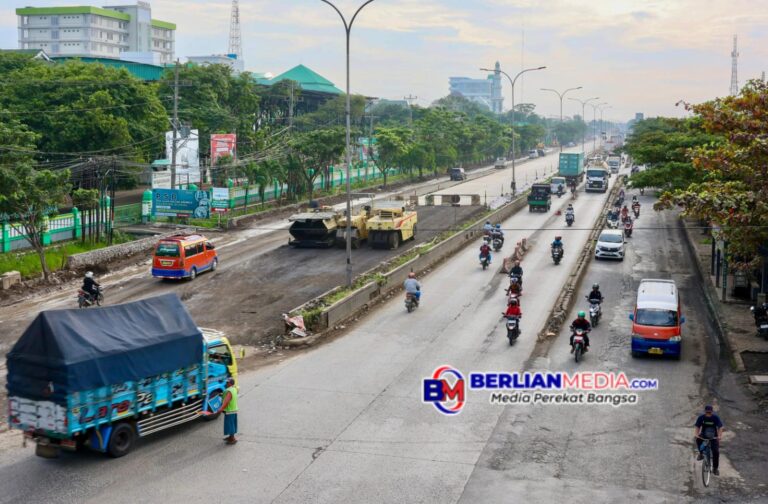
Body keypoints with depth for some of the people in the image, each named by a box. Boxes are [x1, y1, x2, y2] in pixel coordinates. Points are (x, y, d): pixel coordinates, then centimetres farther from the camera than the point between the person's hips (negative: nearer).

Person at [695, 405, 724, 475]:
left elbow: (720, 427, -22)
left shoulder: (716, 418, -14)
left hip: (714, 437, -1)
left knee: (716, 451, -14)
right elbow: (697, 427, -17)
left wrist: (720, 436, -40)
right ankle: (701, 453, -8)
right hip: (703, 436, 1)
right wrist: (696, 435, -37)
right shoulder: (701, 418, -11)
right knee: (697, 440, -32)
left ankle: (715, 468, 2)